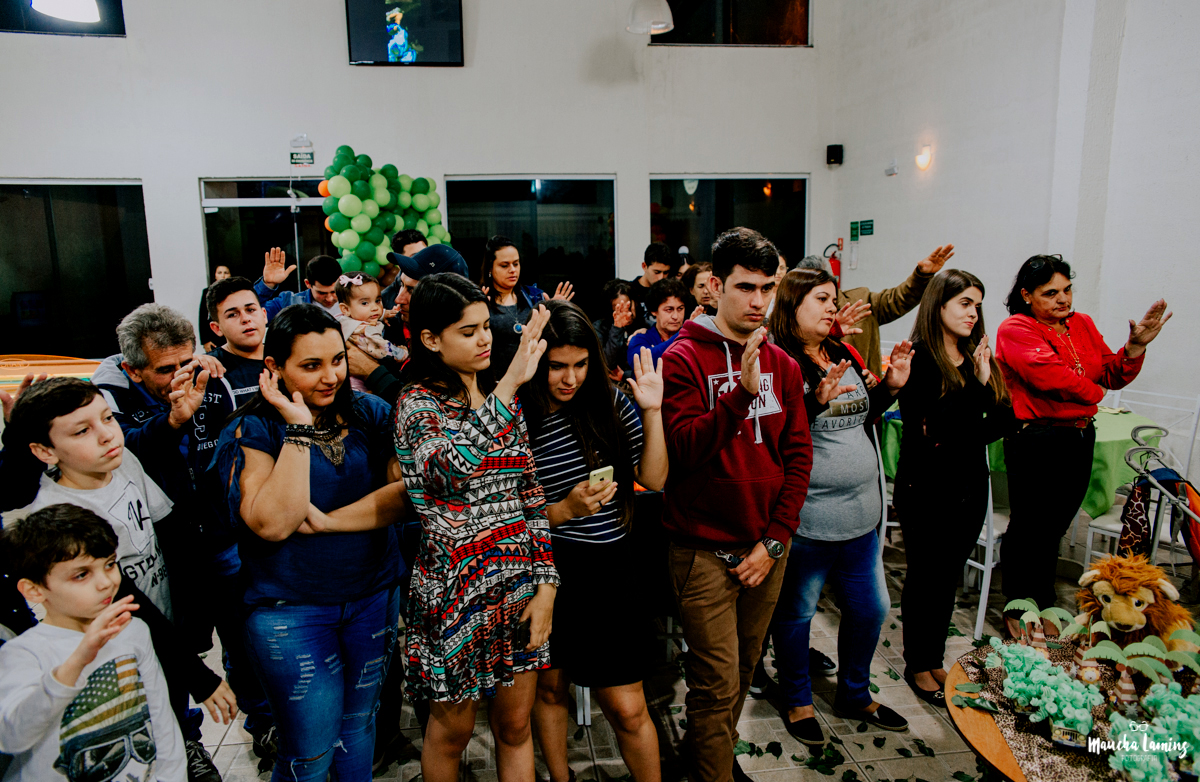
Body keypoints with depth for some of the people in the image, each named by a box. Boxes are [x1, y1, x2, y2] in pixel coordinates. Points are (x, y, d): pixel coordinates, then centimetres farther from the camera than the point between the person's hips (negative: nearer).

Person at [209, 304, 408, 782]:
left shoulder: (370, 414, -1)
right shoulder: (253, 430, -11)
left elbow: (405, 490, -11)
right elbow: (272, 524, -24)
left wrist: (327, 521, -19)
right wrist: (299, 427, -24)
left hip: (374, 596, 4)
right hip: (290, 612, -3)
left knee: (359, 725, 22)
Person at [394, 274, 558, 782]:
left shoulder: (501, 396, 5)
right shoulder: (417, 402, -10)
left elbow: (530, 492, 6)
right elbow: (451, 468, -33)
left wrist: (545, 583, 0)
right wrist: (510, 385, -33)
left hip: (518, 578, 5)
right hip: (458, 583, -4)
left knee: (515, 725, 17)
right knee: (453, 727, 16)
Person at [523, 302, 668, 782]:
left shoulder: (608, 403, -2)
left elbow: (654, 479, -1)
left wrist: (653, 412, -9)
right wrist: (566, 509, -23)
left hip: (612, 572, 1)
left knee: (627, 708, 6)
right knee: (549, 688, 21)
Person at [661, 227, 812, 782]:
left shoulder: (781, 364, 7)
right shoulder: (684, 358, -8)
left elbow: (798, 456, 6)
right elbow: (682, 450, -19)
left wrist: (775, 541, -1)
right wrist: (742, 391, -29)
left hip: (766, 549, 5)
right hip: (705, 550, -5)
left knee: (742, 670, 19)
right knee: (719, 684, 0)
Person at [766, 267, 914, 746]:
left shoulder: (844, 356, 10)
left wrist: (891, 386, 6)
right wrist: (817, 400, -33)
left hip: (860, 512, 8)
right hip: (807, 517, -8)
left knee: (870, 607, 20)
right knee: (797, 612, 10)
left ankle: (855, 696, 43)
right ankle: (797, 702, 34)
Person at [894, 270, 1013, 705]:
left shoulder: (979, 357, 6)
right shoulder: (919, 360, -13)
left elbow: (1003, 420, 2)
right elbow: (939, 426, -21)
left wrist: (957, 438, -13)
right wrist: (978, 385, -22)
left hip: (969, 485, 6)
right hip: (926, 489, -6)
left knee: (949, 576, 16)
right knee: (925, 577, 8)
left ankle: (935, 659, 32)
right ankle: (917, 666, 26)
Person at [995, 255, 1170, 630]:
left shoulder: (1083, 325, 11)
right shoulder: (1015, 330, -11)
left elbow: (1113, 376, 12)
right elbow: (1050, 375, -23)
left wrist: (1135, 346, -5)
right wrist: (1093, 391, -8)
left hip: (1081, 437, 7)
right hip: (1034, 440, -6)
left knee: (1056, 526, 17)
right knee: (1028, 529, 4)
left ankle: (1043, 602, 34)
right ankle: (1018, 608, 22)